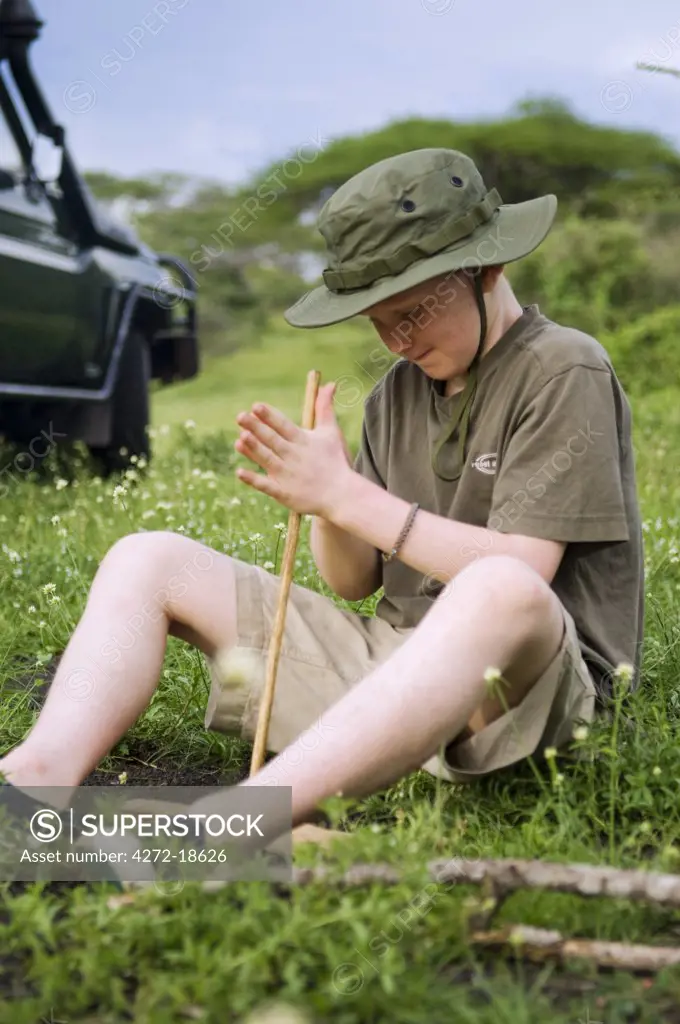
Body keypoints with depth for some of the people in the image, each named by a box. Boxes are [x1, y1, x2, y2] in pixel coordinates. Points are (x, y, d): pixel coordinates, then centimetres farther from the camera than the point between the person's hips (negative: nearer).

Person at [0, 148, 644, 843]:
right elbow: (355, 582, 13)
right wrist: (326, 502, -9)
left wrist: (349, 497, -18)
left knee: (500, 595, -44)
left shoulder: (567, 372, -5)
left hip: (542, 679, -6)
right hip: (389, 657, 7)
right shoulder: (399, 390, 13)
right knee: (148, 558, 0)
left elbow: (518, 574, -17)